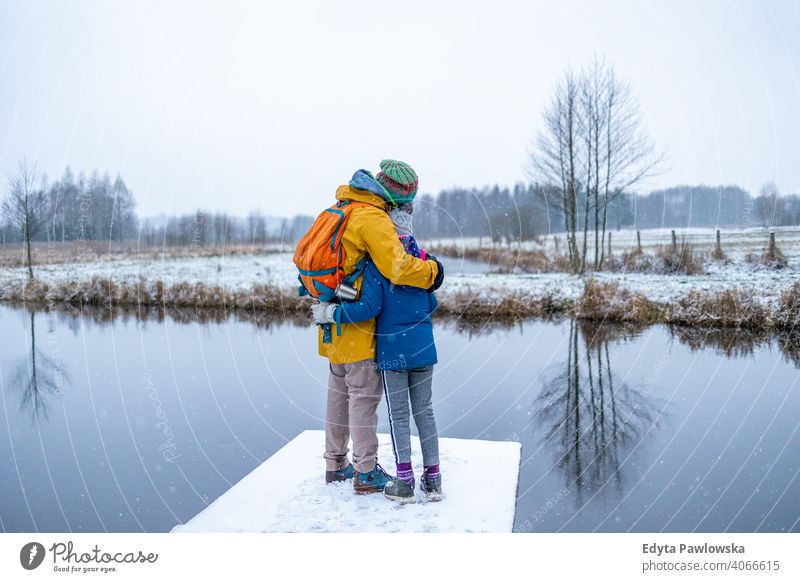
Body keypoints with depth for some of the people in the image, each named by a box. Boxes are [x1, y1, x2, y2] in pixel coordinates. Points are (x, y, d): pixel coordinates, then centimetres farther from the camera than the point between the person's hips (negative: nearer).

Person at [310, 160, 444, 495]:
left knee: (339, 391, 18)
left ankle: (335, 464, 30)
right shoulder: (373, 219, -19)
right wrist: (432, 270, -14)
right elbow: (397, 268, -28)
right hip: (355, 319, -10)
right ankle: (366, 473, 11)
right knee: (364, 394, 0)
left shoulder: (345, 207, 11)